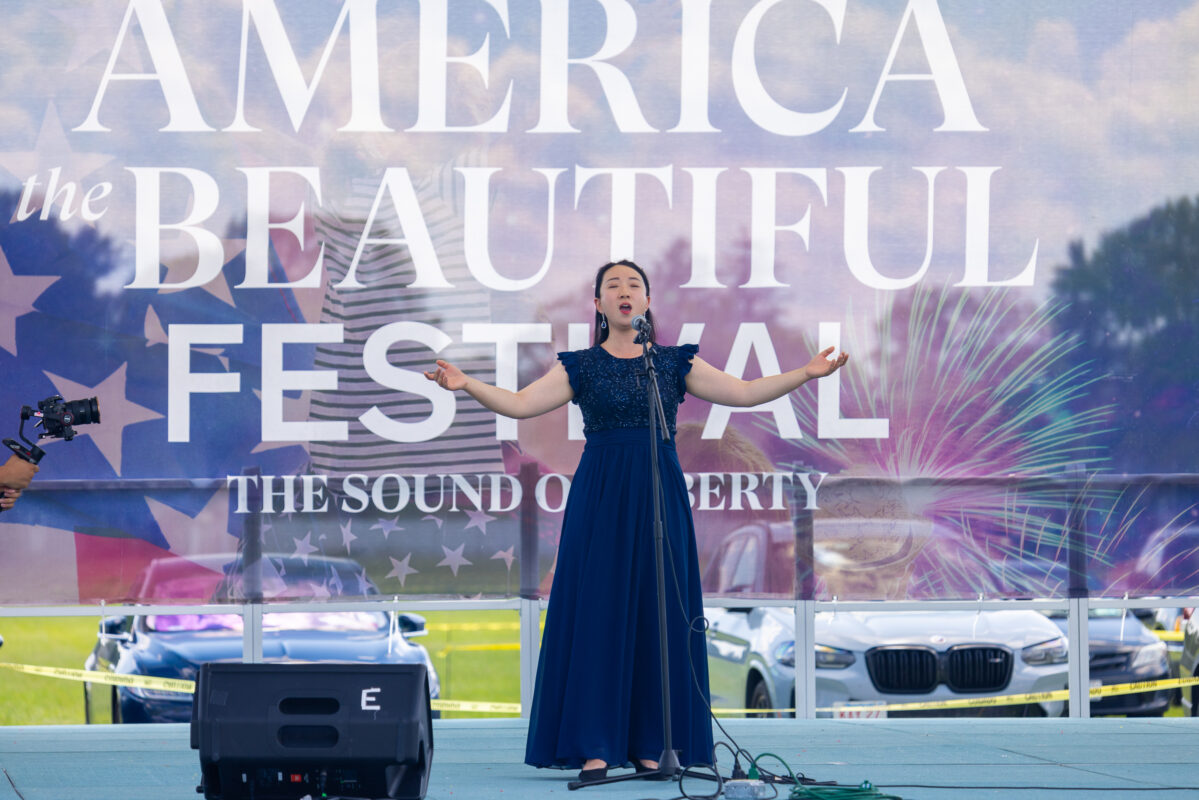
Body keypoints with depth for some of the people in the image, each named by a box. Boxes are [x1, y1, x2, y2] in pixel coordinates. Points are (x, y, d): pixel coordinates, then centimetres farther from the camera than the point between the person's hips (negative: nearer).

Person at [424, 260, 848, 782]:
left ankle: (653, 748, 6)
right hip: (600, 498, -2)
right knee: (598, 614, -6)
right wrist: (467, 385, -17)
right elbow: (520, 404, -2)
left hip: (659, 497, 2)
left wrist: (807, 373, -2)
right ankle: (595, 750, -5)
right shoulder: (580, 367, 6)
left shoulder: (675, 363, 11)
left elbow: (743, 392, 7)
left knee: (660, 615, 0)